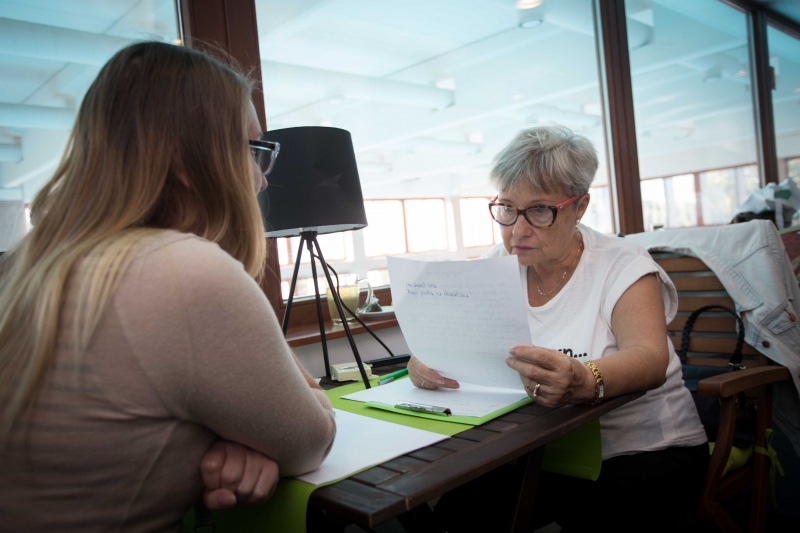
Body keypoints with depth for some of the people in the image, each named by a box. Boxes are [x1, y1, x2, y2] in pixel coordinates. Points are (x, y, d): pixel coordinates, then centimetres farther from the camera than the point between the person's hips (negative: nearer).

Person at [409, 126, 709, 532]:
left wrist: (585, 382, -50)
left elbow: (650, 360, -27)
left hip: (645, 449, -2)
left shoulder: (622, 266, -11)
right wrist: (426, 360, -32)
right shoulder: (498, 264, 1)